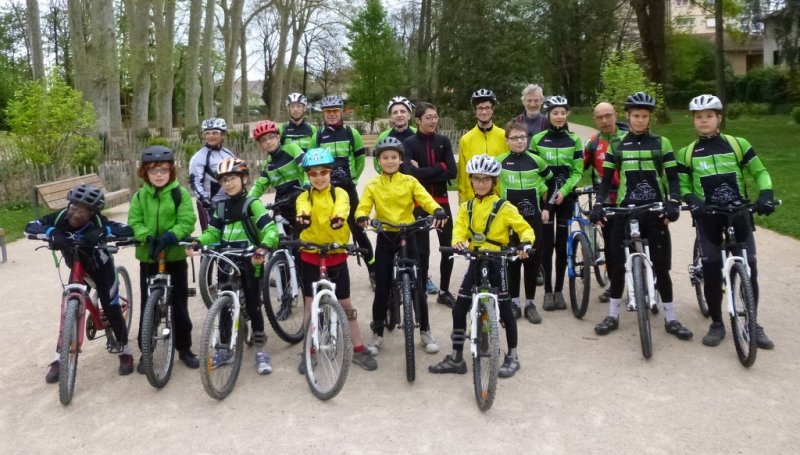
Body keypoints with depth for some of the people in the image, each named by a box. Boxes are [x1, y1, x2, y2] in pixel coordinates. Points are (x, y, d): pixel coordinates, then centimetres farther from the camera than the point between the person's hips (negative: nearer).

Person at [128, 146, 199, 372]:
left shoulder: (181, 194, -5)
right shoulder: (140, 196, 2)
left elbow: (187, 221, -12)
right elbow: (134, 223, -4)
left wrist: (169, 237, -27)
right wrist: (148, 237, -24)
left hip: (176, 257, -2)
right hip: (148, 258, 2)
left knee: (179, 306, 8)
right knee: (148, 306, 9)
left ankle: (185, 349, 22)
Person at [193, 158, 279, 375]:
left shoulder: (252, 204, -7)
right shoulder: (221, 207, 12)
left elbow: (270, 230, -18)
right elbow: (212, 233, 7)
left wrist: (262, 249, -37)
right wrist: (197, 242, -13)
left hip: (249, 264, -5)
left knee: (253, 306, 1)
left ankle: (261, 351, 13)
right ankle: (225, 349, 25)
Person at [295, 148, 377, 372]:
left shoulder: (339, 193, -2)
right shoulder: (305, 196, -1)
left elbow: (342, 206, -27)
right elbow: (303, 207, -26)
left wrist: (338, 217, -51)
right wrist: (303, 216, -50)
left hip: (336, 257, 0)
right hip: (310, 257, 0)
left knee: (346, 304, 8)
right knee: (311, 304, 8)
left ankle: (359, 350, 19)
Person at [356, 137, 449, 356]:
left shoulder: (410, 181, 1)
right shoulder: (372, 185, 2)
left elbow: (426, 200, -11)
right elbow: (363, 207, -8)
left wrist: (438, 211, -32)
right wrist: (362, 217, -32)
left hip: (407, 236, 0)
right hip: (385, 238, 0)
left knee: (417, 286, 2)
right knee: (381, 288, 3)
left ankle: (425, 332, 17)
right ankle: (377, 333, 17)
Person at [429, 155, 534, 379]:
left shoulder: (504, 207, -7)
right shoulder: (466, 207, 6)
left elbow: (525, 228, -9)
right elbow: (459, 230, -5)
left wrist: (525, 244, -30)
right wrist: (458, 243, -28)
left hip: (496, 262, -4)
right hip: (475, 262, 4)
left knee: (505, 311, 4)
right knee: (459, 309, 4)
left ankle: (512, 358, 21)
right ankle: (456, 358, 17)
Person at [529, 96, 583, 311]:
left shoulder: (574, 140, 4)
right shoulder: (538, 140, 1)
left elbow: (577, 172, 2)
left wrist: (564, 191, -14)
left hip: (565, 197, 1)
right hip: (543, 198, -1)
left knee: (562, 244, 5)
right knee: (547, 244, -2)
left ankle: (559, 290, 14)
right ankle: (548, 291, 7)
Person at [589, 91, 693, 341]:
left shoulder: (661, 143, 3)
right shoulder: (616, 145, 5)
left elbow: (672, 178, 1)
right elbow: (606, 180, 5)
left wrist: (673, 203, -16)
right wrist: (598, 205, -10)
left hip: (655, 212, -1)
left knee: (661, 266, 2)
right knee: (618, 263, 4)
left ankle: (671, 318, 14)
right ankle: (613, 315, 18)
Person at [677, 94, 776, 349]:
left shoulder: (738, 144, 2)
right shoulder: (687, 153, 5)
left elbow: (760, 172, 6)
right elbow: (682, 186, 5)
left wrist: (766, 194, -13)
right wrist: (692, 200, -16)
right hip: (707, 215, 0)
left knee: (749, 268, -2)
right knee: (711, 269, -5)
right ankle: (717, 324, 11)